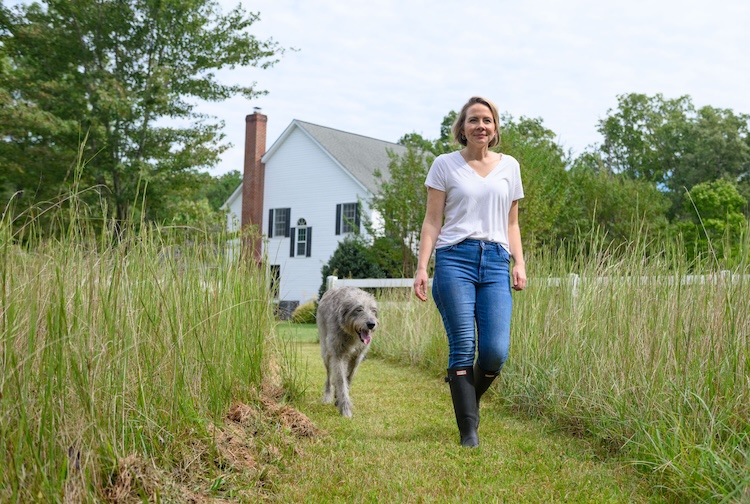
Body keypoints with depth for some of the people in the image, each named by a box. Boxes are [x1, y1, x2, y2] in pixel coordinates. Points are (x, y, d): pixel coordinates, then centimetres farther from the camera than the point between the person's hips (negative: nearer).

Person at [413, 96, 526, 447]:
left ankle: (469, 401, 23)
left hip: (496, 261, 3)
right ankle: (468, 431, 2)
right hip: (455, 259, -2)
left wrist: (519, 263, 6)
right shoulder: (445, 165, 8)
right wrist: (422, 267, -5)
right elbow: (432, 221, 5)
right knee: (463, 346, -7)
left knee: (496, 351, -7)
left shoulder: (509, 167, 17)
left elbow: (511, 224, 19)